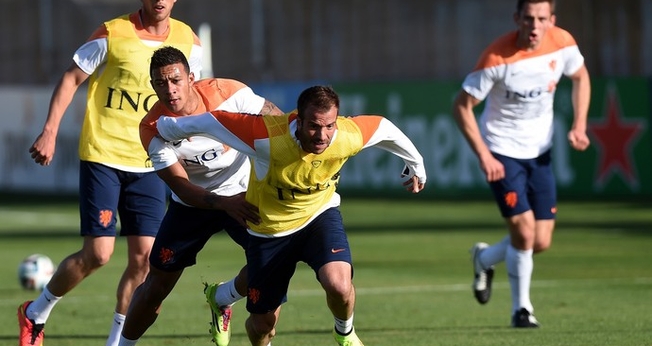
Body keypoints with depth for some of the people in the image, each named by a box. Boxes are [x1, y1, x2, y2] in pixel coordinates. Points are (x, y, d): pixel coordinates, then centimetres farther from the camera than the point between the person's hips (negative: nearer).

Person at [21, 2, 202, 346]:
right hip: (103, 158, -4)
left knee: (144, 256, -3)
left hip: (149, 164, 4)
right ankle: (36, 313, 14)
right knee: (98, 253, -9)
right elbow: (71, 78, -2)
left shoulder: (189, 42, 3)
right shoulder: (113, 34, -9)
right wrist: (49, 132, -8)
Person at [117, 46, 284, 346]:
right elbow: (182, 187, -26)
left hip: (244, 193, 0)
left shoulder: (228, 93, -24)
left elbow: (279, 120, -10)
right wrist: (225, 204, -42)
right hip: (191, 205, 0)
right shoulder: (153, 130, -23)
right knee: (155, 286, 3)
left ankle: (221, 298, 9)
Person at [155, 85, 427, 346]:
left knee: (339, 284, -29)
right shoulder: (267, 137, -36)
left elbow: (385, 129, -3)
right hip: (269, 229, -1)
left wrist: (416, 166, 15)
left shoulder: (349, 136, -26)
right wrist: (167, 128, -7)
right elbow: (209, 122, -23)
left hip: (320, 216, 1)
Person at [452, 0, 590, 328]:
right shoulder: (497, 58, -24)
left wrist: (579, 125, -1)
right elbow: (461, 106, -15)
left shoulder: (562, 43, -10)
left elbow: (580, 77, 12)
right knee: (524, 232, -14)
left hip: (539, 152, 5)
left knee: (541, 242, 3)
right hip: (502, 151, -5)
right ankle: (521, 309, 8)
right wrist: (483, 156, -19)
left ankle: (485, 258, 34)